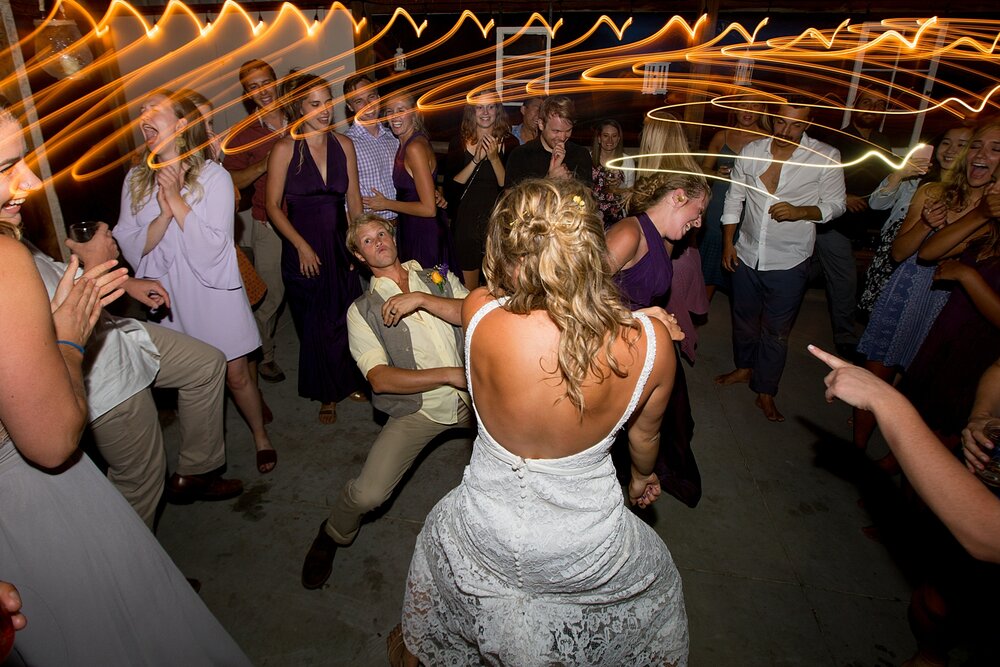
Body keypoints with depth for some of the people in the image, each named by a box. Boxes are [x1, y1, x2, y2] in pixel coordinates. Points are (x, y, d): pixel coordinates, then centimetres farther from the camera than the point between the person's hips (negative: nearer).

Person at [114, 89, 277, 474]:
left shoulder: (213, 177, -9)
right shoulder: (136, 180, 3)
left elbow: (213, 247, -17)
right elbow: (130, 248, -5)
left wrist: (177, 199, -20)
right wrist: (164, 213, -19)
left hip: (212, 293, -3)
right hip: (167, 296, 3)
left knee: (235, 374, 5)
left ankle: (261, 437, 28)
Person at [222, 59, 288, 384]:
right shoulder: (243, 132, -2)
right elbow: (231, 181, -4)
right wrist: (261, 167, -20)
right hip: (269, 225, -2)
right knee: (270, 294, 2)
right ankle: (264, 354, 22)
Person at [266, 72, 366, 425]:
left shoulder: (343, 144, 2)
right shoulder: (285, 148, -8)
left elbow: (353, 198, 7)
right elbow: (273, 205, -6)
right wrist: (302, 246, -12)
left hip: (341, 243, 3)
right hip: (303, 247, -3)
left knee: (347, 317, 9)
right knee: (315, 325, 8)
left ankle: (351, 382, 31)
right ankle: (328, 395, 27)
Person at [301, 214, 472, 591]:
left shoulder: (439, 278, 11)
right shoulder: (363, 310, 2)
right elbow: (380, 378, -12)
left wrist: (420, 299, -18)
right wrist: (450, 374, -19)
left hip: (471, 395, 3)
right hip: (419, 410, -2)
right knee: (368, 494, -20)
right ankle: (332, 536, 17)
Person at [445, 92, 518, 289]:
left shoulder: (509, 143, -1)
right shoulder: (459, 143, 2)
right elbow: (451, 186, -7)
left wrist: (494, 158, -20)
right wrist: (476, 160, -17)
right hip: (466, 223, 1)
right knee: (468, 290, 9)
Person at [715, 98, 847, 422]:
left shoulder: (826, 157, -10)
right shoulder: (752, 151, -1)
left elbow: (836, 204, -3)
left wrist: (800, 212, -23)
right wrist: (728, 242, 5)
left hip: (788, 263, -3)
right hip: (746, 255, 3)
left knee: (776, 330, 7)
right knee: (743, 318, 19)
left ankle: (765, 391, 22)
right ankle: (744, 367, 42)